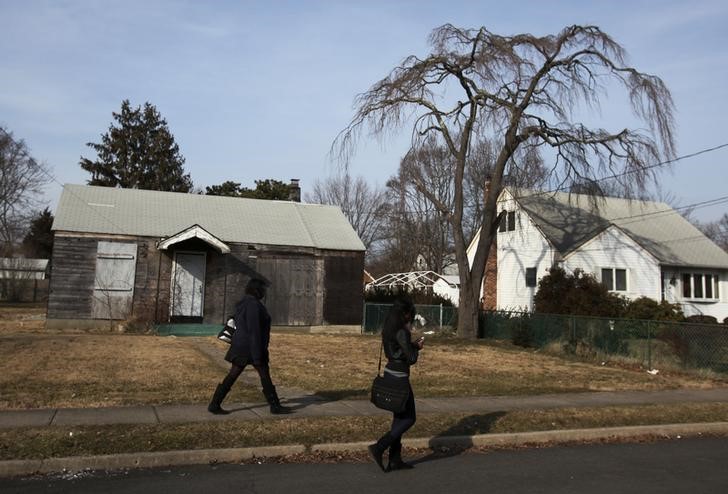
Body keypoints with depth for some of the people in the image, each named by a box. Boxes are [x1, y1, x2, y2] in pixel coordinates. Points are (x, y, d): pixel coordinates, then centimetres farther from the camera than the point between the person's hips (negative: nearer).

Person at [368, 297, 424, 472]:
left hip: (389, 373, 9)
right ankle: (379, 448, -2)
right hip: (399, 377, -9)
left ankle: (395, 460, 19)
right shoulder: (402, 332, -20)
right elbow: (411, 359, -18)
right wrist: (417, 347, 2)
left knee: (399, 417, 16)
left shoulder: (388, 329, 7)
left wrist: (413, 345, 9)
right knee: (409, 418, 4)